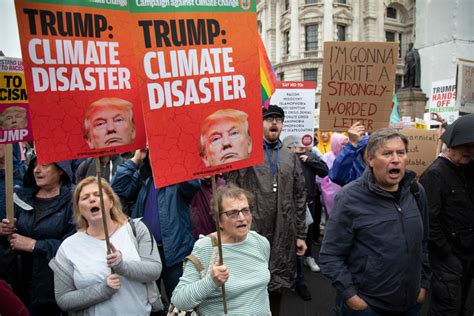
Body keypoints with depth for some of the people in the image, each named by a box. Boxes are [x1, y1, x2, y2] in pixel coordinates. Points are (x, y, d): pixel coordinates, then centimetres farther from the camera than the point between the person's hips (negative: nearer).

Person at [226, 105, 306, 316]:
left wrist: (301, 235, 8)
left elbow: (300, 198, 10)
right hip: (252, 232, -3)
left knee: (278, 282, 17)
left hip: (283, 235, 4)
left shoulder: (291, 158, 11)